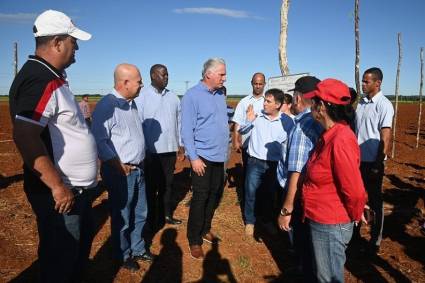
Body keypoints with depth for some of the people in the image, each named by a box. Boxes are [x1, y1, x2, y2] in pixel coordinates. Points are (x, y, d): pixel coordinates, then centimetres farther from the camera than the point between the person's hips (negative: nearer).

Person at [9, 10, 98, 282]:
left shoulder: (54, 77, 11)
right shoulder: (40, 81, -22)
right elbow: (25, 137, -32)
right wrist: (58, 186, -27)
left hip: (77, 188, 10)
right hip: (59, 194, -10)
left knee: (83, 244, 28)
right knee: (60, 261, 8)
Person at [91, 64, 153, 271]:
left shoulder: (131, 103, 9)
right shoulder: (107, 105, -18)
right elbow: (99, 141, -21)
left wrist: (139, 162, 14)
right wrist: (117, 164, -21)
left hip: (137, 169, 8)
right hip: (120, 172, -8)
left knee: (140, 213, 19)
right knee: (122, 217, 10)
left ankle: (137, 248, 39)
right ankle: (123, 255, 31)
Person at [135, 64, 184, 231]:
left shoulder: (173, 97, 8)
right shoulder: (142, 96, -8)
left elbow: (179, 122, 10)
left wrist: (181, 145, 10)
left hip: (170, 149, 5)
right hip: (151, 150, -5)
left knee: (167, 184, 15)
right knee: (151, 185, 10)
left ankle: (166, 215, 30)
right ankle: (152, 219, 24)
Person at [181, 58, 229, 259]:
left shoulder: (220, 94, 9)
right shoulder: (192, 96, -12)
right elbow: (186, 130, -15)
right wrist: (194, 158, -18)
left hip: (219, 156, 7)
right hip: (202, 157, -7)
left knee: (214, 195, 15)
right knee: (200, 198, 0)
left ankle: (205, 229, 32)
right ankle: (194, 241, 14)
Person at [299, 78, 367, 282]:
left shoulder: (341, 140, -27)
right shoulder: (328, 134, 3)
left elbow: (355, 191, -24)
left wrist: (354, 218, -8)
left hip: (331, 226, -9)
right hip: (318, 220, 9)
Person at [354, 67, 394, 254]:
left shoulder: (384, 105, -13)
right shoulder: (360, 102, 6)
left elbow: (385, 137, -16)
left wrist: (378, 164, -17)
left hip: (372, 161, -6)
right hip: (357, 159, 6)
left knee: (375, 201, 8)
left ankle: (375, 240, 25)